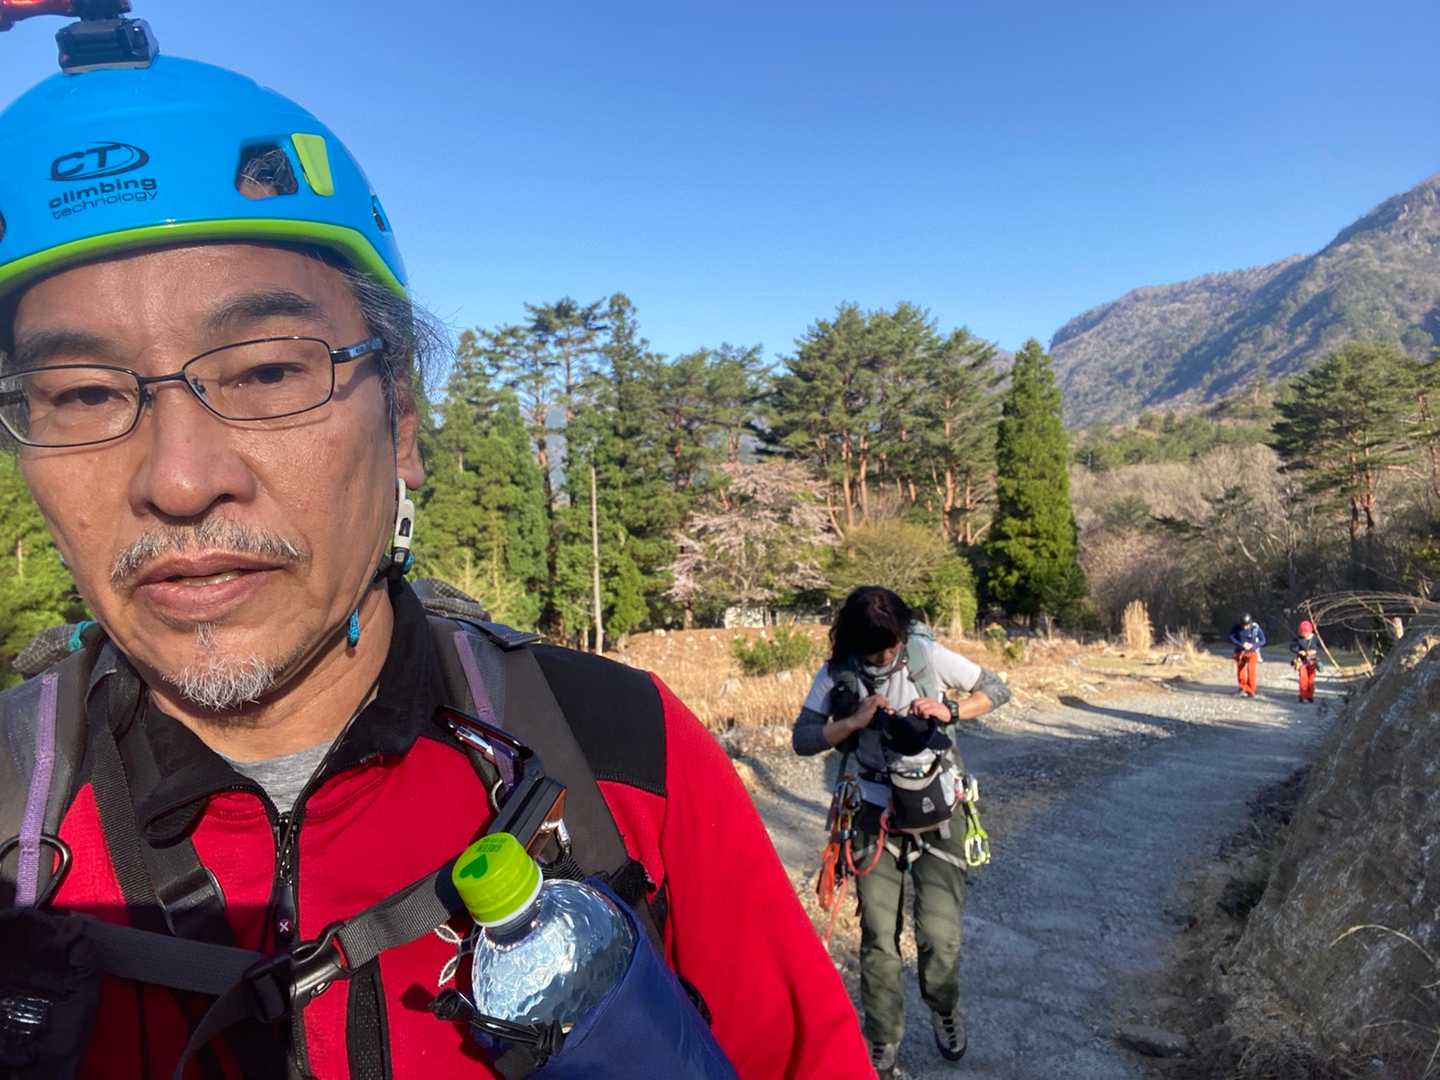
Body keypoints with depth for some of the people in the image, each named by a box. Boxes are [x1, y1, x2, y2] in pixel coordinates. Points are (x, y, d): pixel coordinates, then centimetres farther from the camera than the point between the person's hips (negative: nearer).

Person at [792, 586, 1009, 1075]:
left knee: (940, 936, -3)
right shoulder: (836, 674, -10)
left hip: (936, 812, -1)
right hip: (878, 815, 1)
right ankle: (881, 1045, 23)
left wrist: (950, 712, -21)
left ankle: (945, 1011, 29)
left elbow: (997, 690, -3)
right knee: (878, 940, 3)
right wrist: (855, 721, -23)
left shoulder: (929, 655, -13)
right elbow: (802, 738, -8)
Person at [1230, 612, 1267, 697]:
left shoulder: (1256, 628, -15)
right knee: (1240, 672, 6)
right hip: (1240, 652, 2)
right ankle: (1243, 687, 32)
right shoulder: (1236, 627, -12)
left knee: (1251, 671, -16)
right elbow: (1231, 638, -11)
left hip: (1252, 652, -2)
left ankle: (1251, 691, -4)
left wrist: (1252, 646, -24)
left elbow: (1263, 640, -8)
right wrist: (1242, 645, -24)